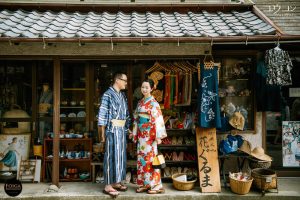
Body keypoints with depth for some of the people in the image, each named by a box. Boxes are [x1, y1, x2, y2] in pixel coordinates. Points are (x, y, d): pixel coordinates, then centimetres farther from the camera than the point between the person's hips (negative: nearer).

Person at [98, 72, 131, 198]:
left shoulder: (122, 95, 14)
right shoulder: (108, 94, -10)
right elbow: (102, 114, -13)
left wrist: (127, 128, 15)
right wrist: (102, 133, -14)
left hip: (122, 129, 8)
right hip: (112, 129, -8)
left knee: (120, 155, 12)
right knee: (111, 156, -4)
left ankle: (116, 182, 23)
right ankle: (108, 185, 3)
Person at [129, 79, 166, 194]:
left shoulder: (153, 103, -10)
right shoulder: (140, 102, 12)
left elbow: (158, 120, -15)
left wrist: (158, 136, -20)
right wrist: (134, 132, 18)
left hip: (150, 134, -7)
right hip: (141, 134, 7)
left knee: (150, 157, -4)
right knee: (142, 158, 9)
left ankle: (156, 185, 5)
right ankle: (144, 184, 18)